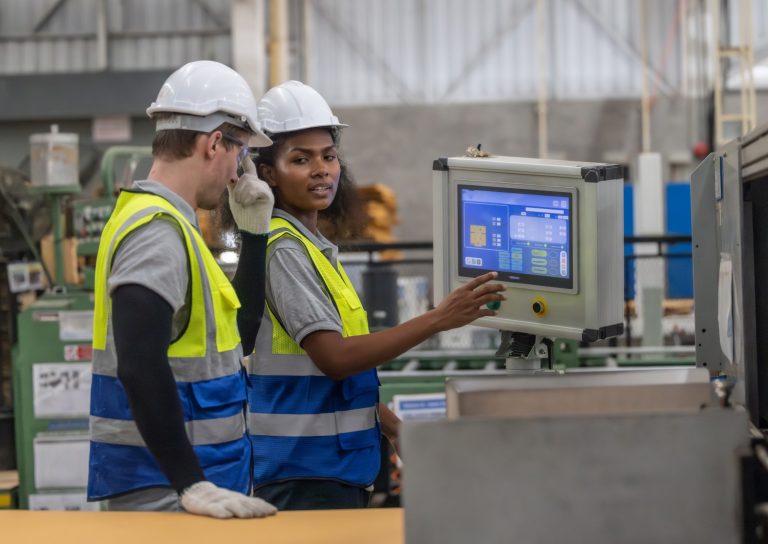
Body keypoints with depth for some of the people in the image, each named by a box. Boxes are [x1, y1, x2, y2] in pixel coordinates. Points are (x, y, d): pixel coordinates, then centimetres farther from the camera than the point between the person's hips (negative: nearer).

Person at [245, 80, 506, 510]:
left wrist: (391, 425, 14)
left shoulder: (315, 247, 15)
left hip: (338, 466, 9)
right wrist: (437, 320, -25)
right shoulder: (283, 249, -14)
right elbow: (333, 356, -22)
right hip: (306, 471, -9)